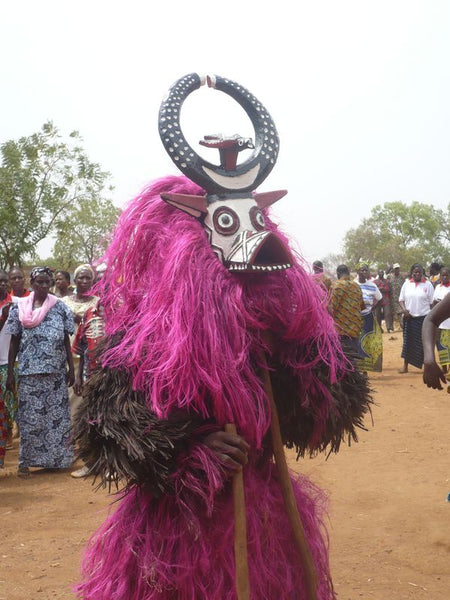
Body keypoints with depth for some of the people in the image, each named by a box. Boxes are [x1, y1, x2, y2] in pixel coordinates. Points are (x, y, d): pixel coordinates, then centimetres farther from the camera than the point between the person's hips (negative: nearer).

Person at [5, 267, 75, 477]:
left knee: (57, 415, 5)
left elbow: (66, 340, 6)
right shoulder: (19, 308, 3)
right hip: (29, 371, -1)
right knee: (29, 417, 1)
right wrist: (10, 372, 1)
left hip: (56, 371, 1)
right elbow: (14, 342, 5)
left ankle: (57, 457, 16)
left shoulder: (60, 307, 4)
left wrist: (71, 368, 3)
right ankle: (26, 461, 9)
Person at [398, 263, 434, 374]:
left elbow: (432, 302, 1)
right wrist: (404, 309, -10)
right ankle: (405, 366, 12)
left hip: (424, 317, -2)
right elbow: (401, 299, 9)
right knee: (408, 342, 5)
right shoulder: (406, 284, 5)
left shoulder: (428, 284, -1)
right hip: (409, 317, 2)